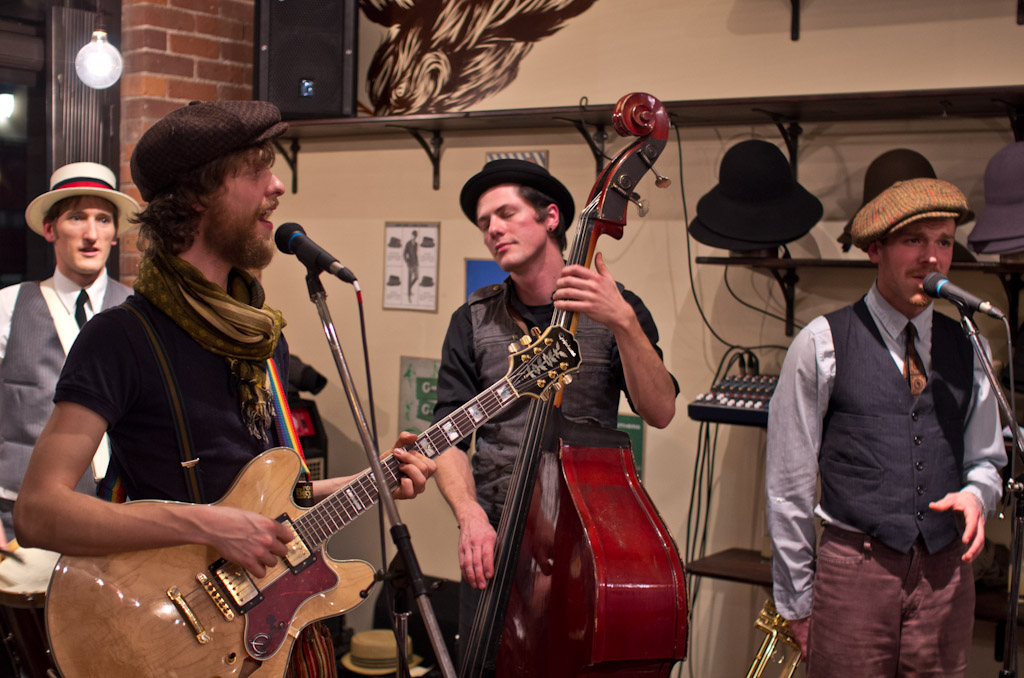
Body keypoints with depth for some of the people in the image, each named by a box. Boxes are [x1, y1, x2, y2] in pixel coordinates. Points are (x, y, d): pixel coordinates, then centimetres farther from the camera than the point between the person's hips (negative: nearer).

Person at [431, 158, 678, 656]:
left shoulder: (614, 309, 1)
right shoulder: (473, 322, 3)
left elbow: (659, 412, -10)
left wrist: (624, 322, -23)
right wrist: (470, 515, -19)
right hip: (495, 539, 1)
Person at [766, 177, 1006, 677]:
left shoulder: (967, 349, 8)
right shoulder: (822, 344, -4)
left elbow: (986, 460, 19)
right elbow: (789, 481, -1)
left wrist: (975, 493, -6)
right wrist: (795, 600, 1)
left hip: (946, 572, 4)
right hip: (854, 567, -3)